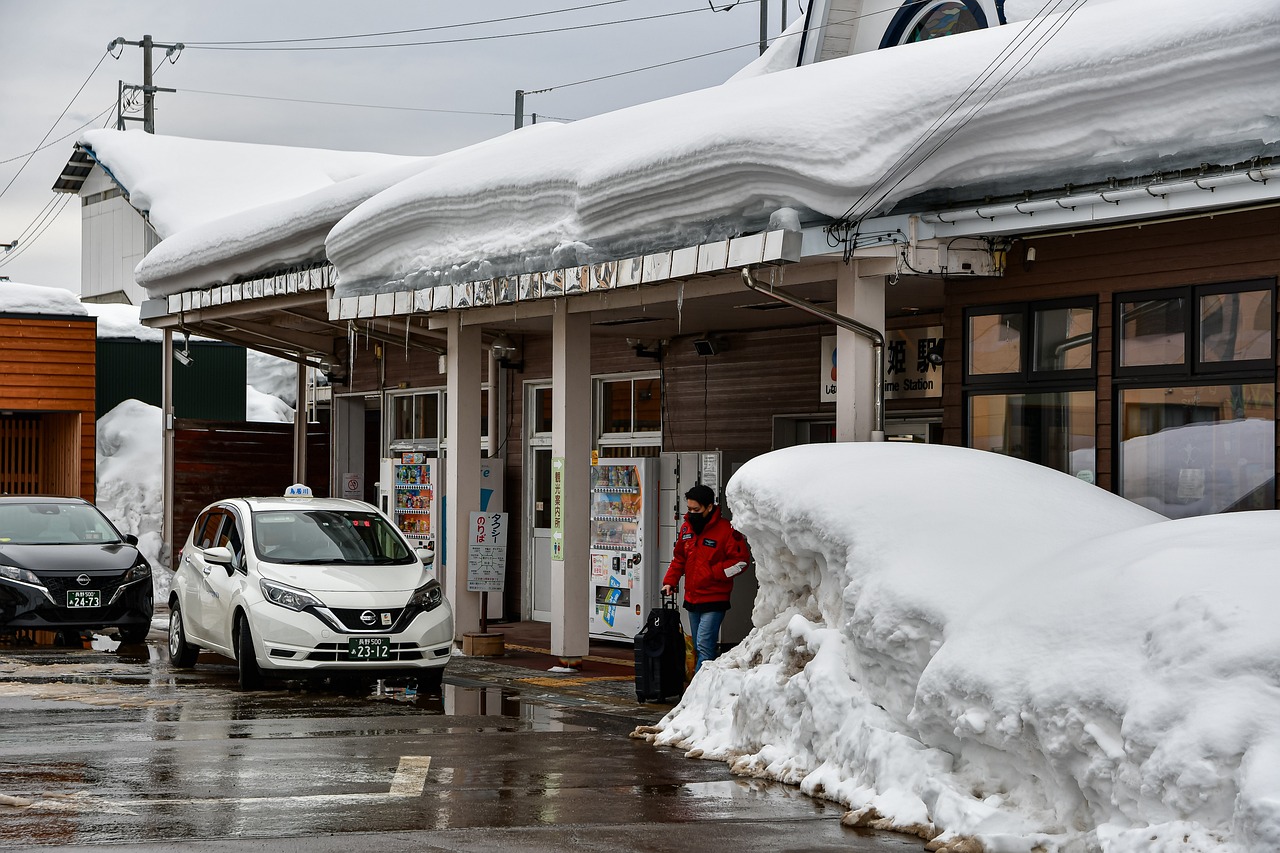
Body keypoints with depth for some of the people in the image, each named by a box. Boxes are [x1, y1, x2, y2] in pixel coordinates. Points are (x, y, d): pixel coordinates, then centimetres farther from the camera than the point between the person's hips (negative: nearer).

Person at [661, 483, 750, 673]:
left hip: (714, 600, -7)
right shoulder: (687, 528, 10)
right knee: (699, 648, 12)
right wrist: (670, 581, 8)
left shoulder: (726, 530, -11)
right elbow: (679, 558, 22)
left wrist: (713, 573, -14)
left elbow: (741, 560, -10)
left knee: (704, 645, -16)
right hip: (692, 599, 7)